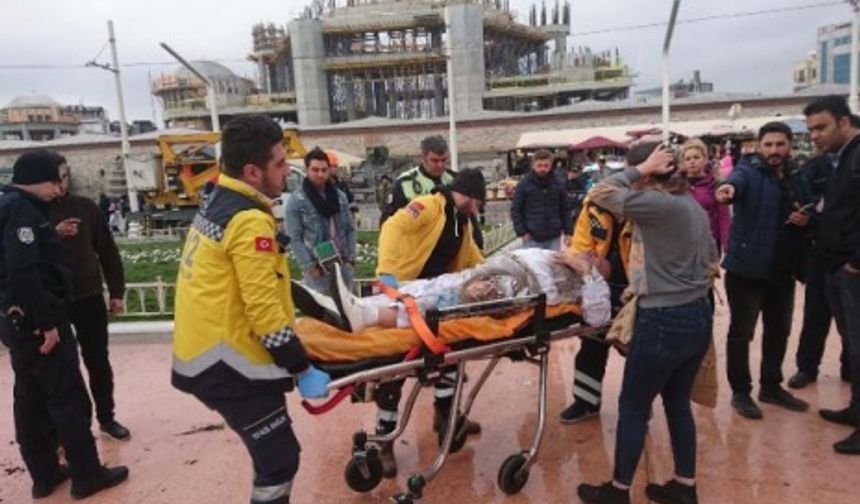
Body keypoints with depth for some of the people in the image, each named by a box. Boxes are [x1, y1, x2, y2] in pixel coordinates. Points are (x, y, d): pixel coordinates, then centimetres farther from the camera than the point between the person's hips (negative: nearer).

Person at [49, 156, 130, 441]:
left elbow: (108, 251, 4)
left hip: (89, 298, 1)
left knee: (98, 361, 10)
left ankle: (106, 418, 25)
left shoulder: (85, 207, 2)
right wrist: (54, 235, -23)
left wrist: (116, 291, 2)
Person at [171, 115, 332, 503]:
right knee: (279, 461, 1)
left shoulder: (217, 203, 10)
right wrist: (303, 370, -13)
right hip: (227, 362, -10)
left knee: (272, 454, 21)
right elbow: (264, 310, -22)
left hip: (203, 352, 10)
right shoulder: (249, 220, -21)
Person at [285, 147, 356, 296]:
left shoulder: (340, 196, 7)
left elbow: (350, 229, 11)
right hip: (318, 269, -4)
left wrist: (351, 257, 0)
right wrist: (309, 266, -15)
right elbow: (294, 238, -9)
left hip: (343, 265, 5)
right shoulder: (296, 201, -7)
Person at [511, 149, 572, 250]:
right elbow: (515, 210, -1)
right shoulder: (524, 184, -4)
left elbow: (565, 208, 10)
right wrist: (521, 232, -8)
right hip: (532, 239, -3)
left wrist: (568, 232, 7)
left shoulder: (558, 182, 5)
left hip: (554, 238, 3)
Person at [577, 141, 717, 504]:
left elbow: (599, 195, -17)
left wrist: (639, 169, -9)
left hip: (664, 322, -9)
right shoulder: (692, 205, 10)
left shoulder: (658, 204, -19)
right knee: (678, 404, 20)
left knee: (633, 407, 7)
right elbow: (710, 261, 20)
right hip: (698, 317, 9)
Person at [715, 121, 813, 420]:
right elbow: (738, 180, -32)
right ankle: (740, 392, 17)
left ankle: (771, 386, 34)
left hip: (783, 270, 7)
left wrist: (806, 220, -2)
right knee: (741, 333, 2)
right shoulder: (749, 170, -8)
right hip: (747, 268, -6)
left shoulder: (798, 180, 12)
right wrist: (730, 187, -56)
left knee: (779, 330, 17)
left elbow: (809, 216, 23)